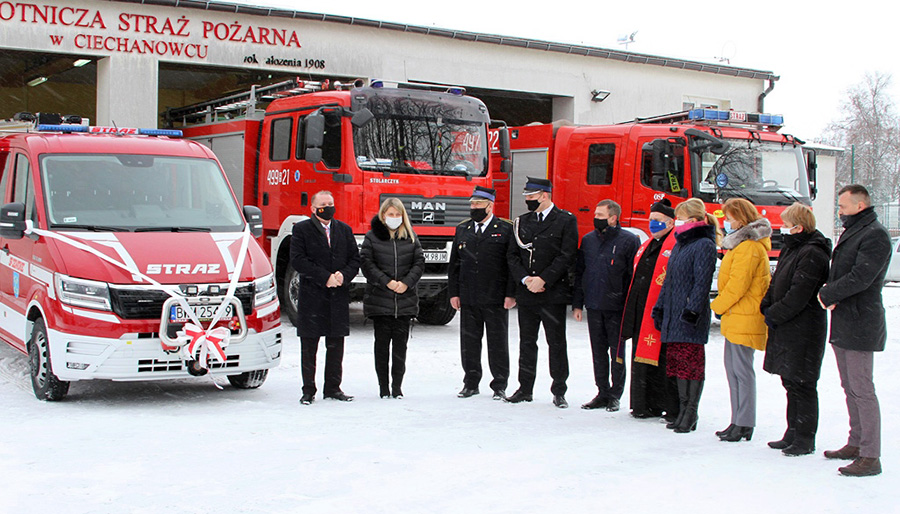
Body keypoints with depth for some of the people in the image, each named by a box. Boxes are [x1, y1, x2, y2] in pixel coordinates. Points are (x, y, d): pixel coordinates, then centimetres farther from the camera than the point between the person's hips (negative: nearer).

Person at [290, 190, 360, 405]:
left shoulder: (344, 230, 13)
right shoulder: (301, 230, 1)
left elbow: (355, 259, 10)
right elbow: (298, 260, -10)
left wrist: (344, 275, -11)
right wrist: (325, 277, -16)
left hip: (339, 297, 3)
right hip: (311, 297, -3)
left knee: (336, 346, 7)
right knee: (309, 347, 2)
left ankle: (333, 388, 17)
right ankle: (308, 391, 10)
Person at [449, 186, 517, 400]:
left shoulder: (506, 230, 0)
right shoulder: (462, 229, 12)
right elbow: (454, 264, 14)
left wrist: (511, 294, -9)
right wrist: (454, 293, 7)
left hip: (496, 299, -4)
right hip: (468, 299, 4)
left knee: (497, 343, 3)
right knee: (469, 342, 7)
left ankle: (499, 386, 12)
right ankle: (471, 383, 19)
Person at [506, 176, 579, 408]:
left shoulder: (565, 221, -3)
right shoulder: (522, 222, 12)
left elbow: (567, 256, -9)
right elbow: (513, 255, 9)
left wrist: (543, 279, -14)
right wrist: (525, 279, -7)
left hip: (553, 293, -4)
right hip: (526, 294, 5)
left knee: (556, 343, 0)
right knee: (527, 343, 11)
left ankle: (559, 391, 9)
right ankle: (525, 389, 20)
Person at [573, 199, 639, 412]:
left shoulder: (629, 241, -5)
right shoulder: (588, 240, 10)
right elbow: (579, 273, 14)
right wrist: (577, 303, 9)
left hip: (616, 307, -5)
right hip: (593, 306, 5)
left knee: (617, 352, 3)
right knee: (599, 352, 10)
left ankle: (615, 395, 12)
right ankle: (603, 393, 19)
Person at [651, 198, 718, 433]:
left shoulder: (704, 245, -8)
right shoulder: (679, 244, 18)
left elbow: (702, 282, -15)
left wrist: (692, 310, -22)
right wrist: (660, 308, 19)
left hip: (691, 318, -9)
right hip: (673, 315, 9)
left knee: (692, 362, -4)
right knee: (677, 362, 9)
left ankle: (690, 414, 0)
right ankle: (683, 410, 16)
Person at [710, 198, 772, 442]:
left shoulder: (748, 247, -16)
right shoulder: (742, 243, 17)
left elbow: (737, 284, -20)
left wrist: (717, 305, -8)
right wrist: (722, 307, 15)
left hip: (744, 318, -11)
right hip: (736, 317, 11)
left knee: (741, 370, -6)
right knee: (733, 368, 13)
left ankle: (744, 424, 0)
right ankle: (738, 422, 20)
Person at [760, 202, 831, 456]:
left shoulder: (812, 254, -16)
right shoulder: (791, 249, 15)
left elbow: (798, 294, -21)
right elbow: (777, 283, 19)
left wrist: (774, 315, -13)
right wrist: (767, 307, 3)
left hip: (803, 329, -10)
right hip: (786, 328, 10)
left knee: (801, 384, -4)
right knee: (790, 381, 15)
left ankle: (805, 439, 4)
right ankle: (793, 434, 24)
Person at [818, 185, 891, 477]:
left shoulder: (875, 235, -13)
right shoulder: (851, 233, 18)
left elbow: (861, 277, -22)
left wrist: (827, 294, -11)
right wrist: (831, 294, -3)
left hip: (860, 325, -10)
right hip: (843, 324, 10)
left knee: (862, 390, -9)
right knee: (850, 388, 16)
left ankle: (871, 456, -5)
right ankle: (856, 444, 26)